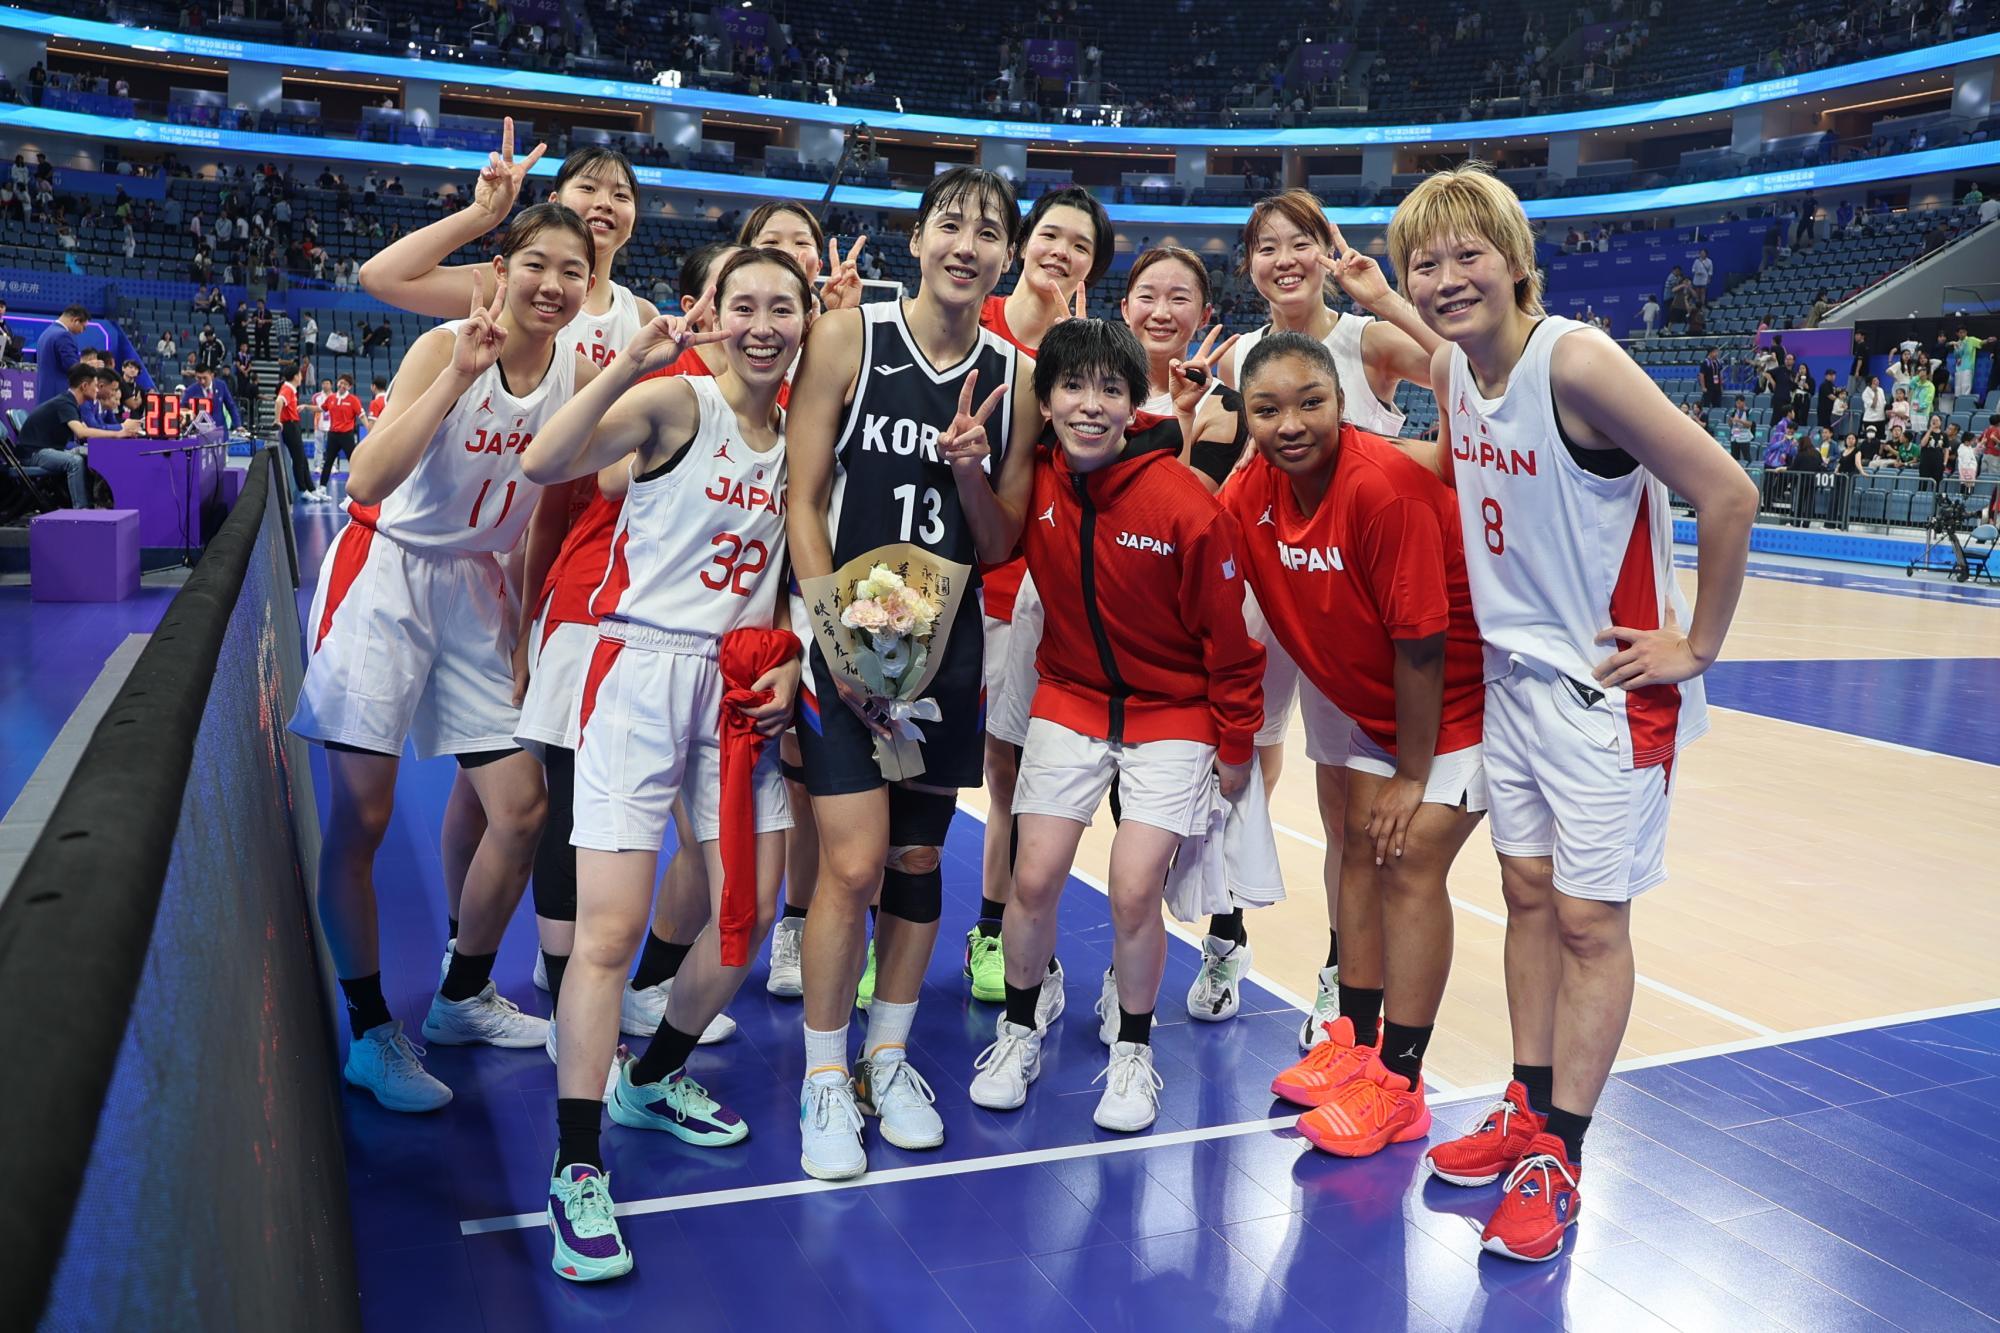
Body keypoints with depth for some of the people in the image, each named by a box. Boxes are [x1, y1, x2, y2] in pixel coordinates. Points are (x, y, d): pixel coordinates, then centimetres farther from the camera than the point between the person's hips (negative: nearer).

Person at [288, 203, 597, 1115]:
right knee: (361, 817, -4)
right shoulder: (446, 347, -16)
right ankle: (370, 1032, 12)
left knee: (523, 809, 2)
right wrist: (458, 377, -33)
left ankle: (463, 998, 24)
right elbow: (368, 478, -27)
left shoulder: (580, 370, -2)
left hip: (478, 588, 5)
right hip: (386, 573, -5)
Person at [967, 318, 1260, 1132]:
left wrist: (1235, 745, -3)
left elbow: (1228, 636, -11)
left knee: (1134, 891, -8)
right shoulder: (1035, 482, -8)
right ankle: (1020, 1030, 24)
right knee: (1034, 877, -2)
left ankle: (1132, 1049, 18)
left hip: (1170, 716, -3)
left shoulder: (1188, 507, -20)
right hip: (1068, 700, 3)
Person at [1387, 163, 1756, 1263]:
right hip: (1512, 673, 7)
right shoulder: (1451, 368, 0)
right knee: (1528, 894, 14)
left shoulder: (1577, 361, -23)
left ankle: (1557, 1160, 14)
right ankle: (1528, 1114, 29)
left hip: (1609, 685, -7)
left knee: (1589, 920, 1)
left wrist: (1696, 645, -14)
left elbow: (1727, 493, -21)